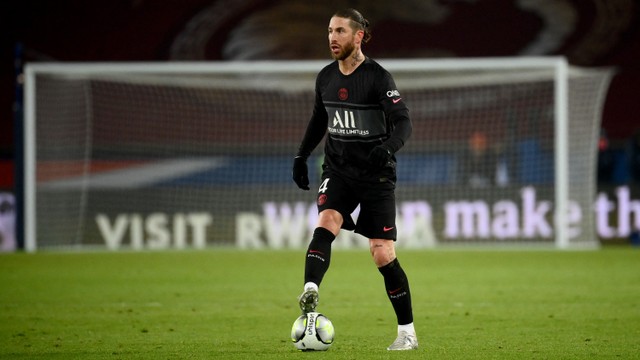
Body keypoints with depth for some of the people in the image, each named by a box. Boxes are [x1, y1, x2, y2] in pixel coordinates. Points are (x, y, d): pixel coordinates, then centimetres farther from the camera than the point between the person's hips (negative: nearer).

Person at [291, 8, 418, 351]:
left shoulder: (378, 77, -11)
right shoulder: (325, 78, 6)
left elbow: (403, 122, -17)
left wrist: (387, 148, -35)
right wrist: (301, 156, 16)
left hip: (376, 175, -4)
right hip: (338, 170, 4)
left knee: (383, 256, -4)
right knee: (325, 225, -26)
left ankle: (407, 332, 8)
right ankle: (310, 292, -43)